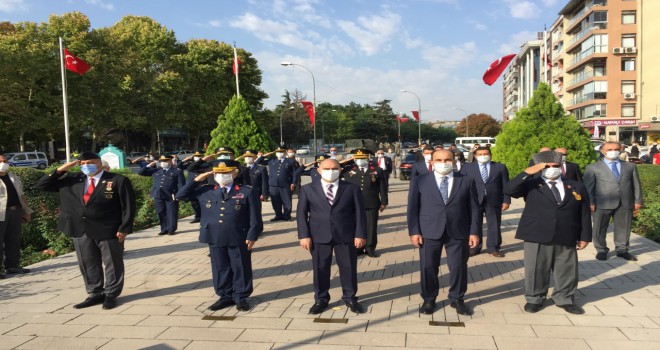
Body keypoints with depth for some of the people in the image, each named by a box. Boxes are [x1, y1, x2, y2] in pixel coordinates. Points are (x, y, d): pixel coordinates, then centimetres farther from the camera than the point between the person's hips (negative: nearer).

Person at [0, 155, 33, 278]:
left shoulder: (14, 178, 17)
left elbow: (21, 195, 21)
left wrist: (27, 211, 17)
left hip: (15, 212, 6)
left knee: (14, 240, 12)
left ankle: (12, 266, 21)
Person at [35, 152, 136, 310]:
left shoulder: (118, 180, -6)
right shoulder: (72, 179, 8)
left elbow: (128, 206, -7)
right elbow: (41, 185, 9)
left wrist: (124, 229, -14)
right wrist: (60, 170, -3)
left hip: (108, 230, -4)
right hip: (80, 230, 5)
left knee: (112, 264, 5)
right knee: (88, 264, 13)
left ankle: (111, 294, 19)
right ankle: (95, 294, 27)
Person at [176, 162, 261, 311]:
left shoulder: (247, 192, -1)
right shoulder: (205, 191, 8)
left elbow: (255, 217, -4)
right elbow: (180, 195, 9)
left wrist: (252, 236, -10)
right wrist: (196, 180, 0)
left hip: (239, 238, -3)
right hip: (215, 239, 3)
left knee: (240, 268, 7)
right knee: (220, 268, 12)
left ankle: (241, 297, 21)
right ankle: (226, 296, 27)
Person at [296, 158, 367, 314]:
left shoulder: (351, 188, 4)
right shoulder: (308, 189, 5)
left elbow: (359, 212, 2)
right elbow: (302, 213, 2)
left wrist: (360, 234, -6)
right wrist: (304, 235, -6)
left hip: (346, 235, 0)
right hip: (319, 236, 0)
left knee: (348, 267, 7)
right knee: (320, 268, 7)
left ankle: (350, 298, 25)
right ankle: (321, 299, 24)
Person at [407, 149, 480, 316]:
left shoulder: (466, 181, 5)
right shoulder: (420, 182, 3)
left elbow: (473, 208, 5)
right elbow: (413, 208, 1)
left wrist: (474, 232, -1)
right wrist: (414, 231, -6)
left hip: (458, 232, 1)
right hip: (429, 232, 0)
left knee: (459, 267, 7)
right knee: (428, 268, 6)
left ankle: (457, 299, 27)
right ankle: (429, 300, 25)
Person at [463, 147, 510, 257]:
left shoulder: (500, 167, 6)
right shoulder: (468, 167, 5)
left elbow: (505, 185, 5)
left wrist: (506, 201, -2)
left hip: (494, 201, 0)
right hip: (474, 201, 0)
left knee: (494, 225, 6)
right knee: (474, 225, 5)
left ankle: (493, 248, 16)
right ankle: (475, 247, 15)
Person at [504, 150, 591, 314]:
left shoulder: (577, 187, 9)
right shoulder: (531, 185, 1)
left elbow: (584, 213, 9)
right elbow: (509, 190, -16)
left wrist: (585, 236, 5)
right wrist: (528, 172, -20)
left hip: (566, 238, 2)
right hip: (536, 236, -2)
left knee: (566, 270, 12)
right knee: (535, 270, 7)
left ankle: (564, 299, 30)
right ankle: (534, 299, 23)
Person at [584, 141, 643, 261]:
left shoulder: (630, 166, 16)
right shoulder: (593, 167, 5)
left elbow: (636, 184, 13)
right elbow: (588, 187, -1)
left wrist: (638, 201, 6)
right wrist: (590, 202, -9)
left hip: (625, 204, 3)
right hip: (602, 204, -2)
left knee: (623, 227, 8)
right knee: (600, 228, 4)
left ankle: (622, 250, 22)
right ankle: (601, 250, 17)